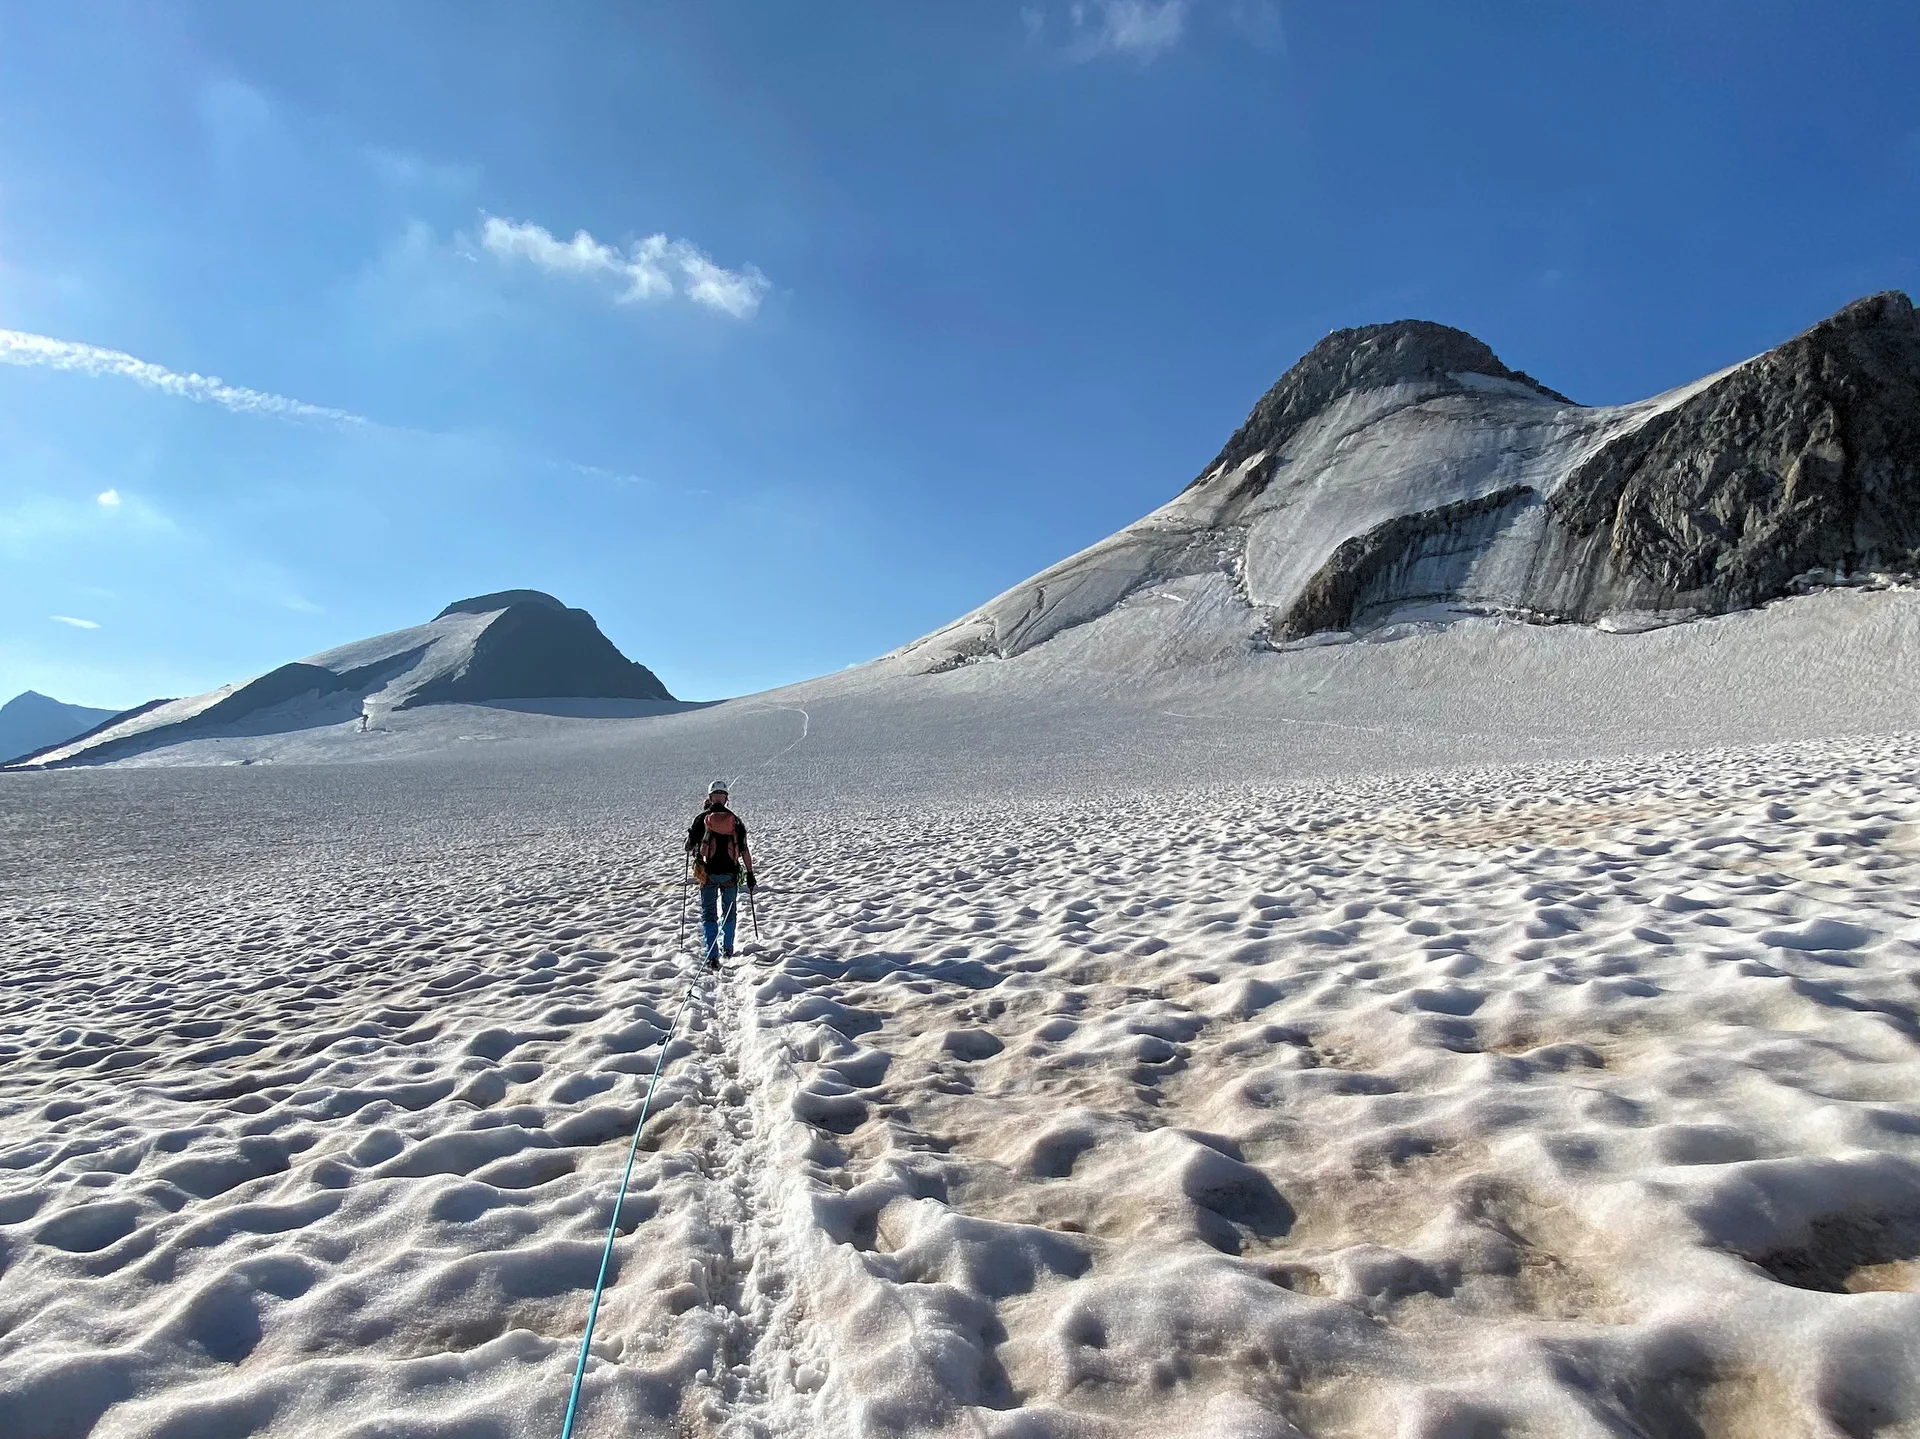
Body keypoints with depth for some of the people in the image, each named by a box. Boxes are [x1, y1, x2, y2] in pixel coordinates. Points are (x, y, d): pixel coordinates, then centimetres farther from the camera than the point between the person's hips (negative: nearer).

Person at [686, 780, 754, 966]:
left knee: (709, 915, 4)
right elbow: (744, 850, -2)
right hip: (730, 874, 2)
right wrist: (750, 873, 6)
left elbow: (689, 847, 0)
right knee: (729, 912, 22)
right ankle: (727, 948, 34)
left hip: (708, 873, -1)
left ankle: (712, 957, -8)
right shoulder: (735, 820, 0)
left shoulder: (701, 819, -3)